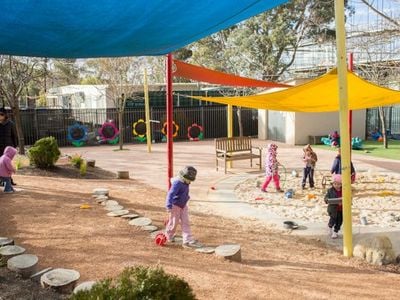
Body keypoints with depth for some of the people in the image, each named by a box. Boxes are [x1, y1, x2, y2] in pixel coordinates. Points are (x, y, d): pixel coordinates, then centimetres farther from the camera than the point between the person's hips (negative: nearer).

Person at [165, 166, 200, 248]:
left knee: (185, 223, 2)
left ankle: (187, 240, 1)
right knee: (174, 222, 8)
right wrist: (169, 206, -36)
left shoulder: (185, 182, 1)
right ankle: (169, 236, 32)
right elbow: (170, 194, -31)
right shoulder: (177, 183, -26)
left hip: (183, 205, 8)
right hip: (175, 205, -8)